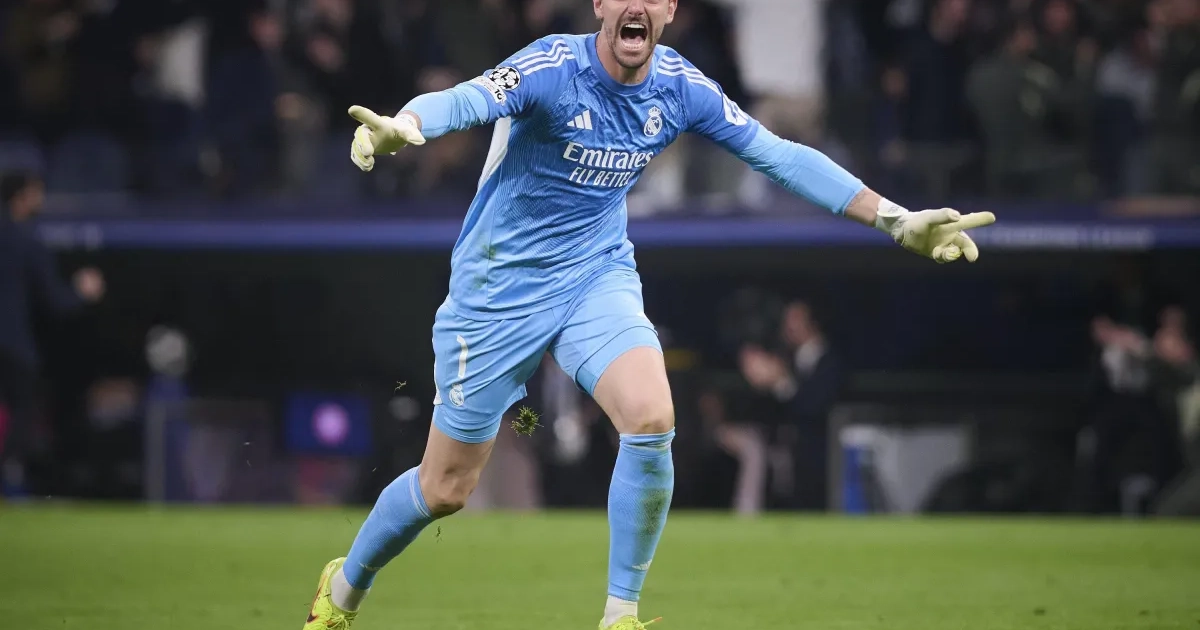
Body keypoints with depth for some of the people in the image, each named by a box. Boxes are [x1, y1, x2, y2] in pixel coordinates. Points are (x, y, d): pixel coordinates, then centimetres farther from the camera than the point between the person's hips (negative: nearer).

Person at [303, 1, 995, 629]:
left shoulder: (680, 87, -6)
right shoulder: (554, 68, -21)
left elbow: (778, 155, 0)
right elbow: (462, 101, -38)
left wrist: (896, 219, -3)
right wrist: (400, 128, -61)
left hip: (597, 275, 4)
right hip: (500, 285, -3)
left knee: (651, 420, -24)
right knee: (445, 488, 2)